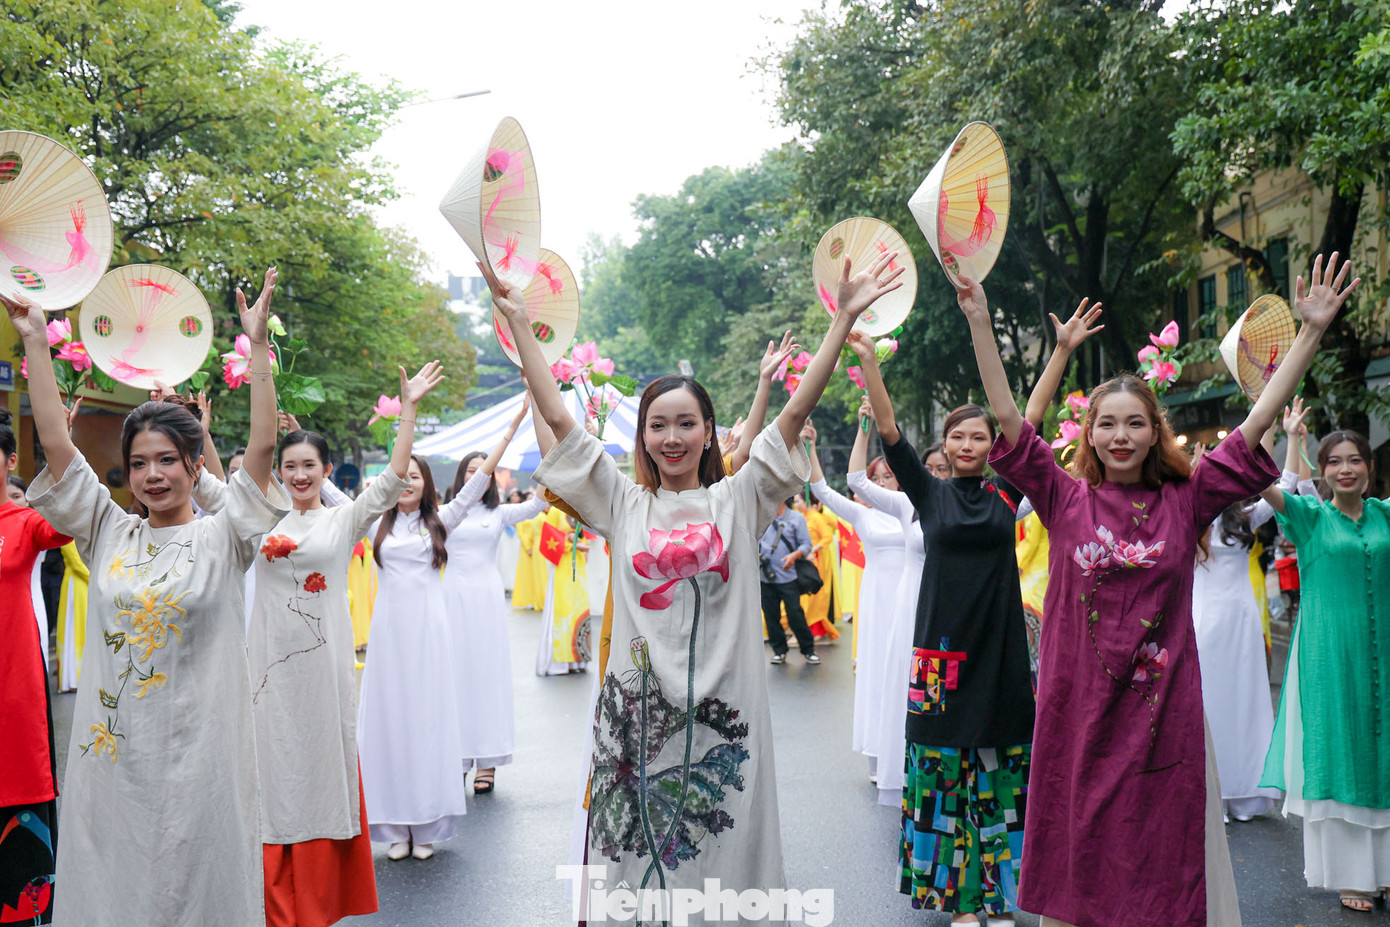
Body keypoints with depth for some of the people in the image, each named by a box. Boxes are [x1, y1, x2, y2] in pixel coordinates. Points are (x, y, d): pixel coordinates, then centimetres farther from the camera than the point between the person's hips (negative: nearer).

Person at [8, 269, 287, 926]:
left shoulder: (221, 540, -3)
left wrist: (257, 346, -18)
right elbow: (57, 446, 2)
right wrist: (36, 342, -1)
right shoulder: (108, 535, 6)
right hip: (109, 749, 3)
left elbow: (262, 447, -13)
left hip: (196, 754, -3)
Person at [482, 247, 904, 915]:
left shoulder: (736, 501, 4)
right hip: (638, 704, 1)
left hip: (722, 707, 0)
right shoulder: (624, 505, 6)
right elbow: (558, 419, 4)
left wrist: (844, 319, -4)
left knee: (720, 853, 6)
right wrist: (520, 324, 3)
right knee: (636, 858, 5)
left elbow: (795, 414, 0)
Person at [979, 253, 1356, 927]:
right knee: (1078, 861, 9)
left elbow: (1257, 423, 0)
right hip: (1078, 712, 0)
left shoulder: (1186, 502, 1)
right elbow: (1008, 417, -5)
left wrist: (1312, 331, -3)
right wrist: (980, 323, -10)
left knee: (1159, 860, 9)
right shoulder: (1066, 499, -1)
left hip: (1164, 712, 1)